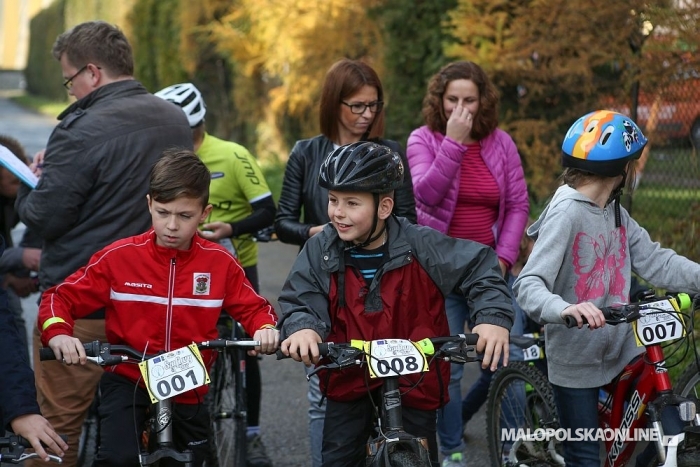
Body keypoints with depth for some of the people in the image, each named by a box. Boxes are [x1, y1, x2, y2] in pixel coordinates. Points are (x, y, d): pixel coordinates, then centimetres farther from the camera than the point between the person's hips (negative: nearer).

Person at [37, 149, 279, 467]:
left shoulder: (220, 263, -6)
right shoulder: (119, 256, -10)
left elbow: (254, 308, 5)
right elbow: (60, 298, -6)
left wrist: (266, 328, -18)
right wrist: (58, 334, -27)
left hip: (189, 389, 3)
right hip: (127, 380, -2)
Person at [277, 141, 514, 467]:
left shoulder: (420, 246, -17)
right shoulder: (320, 251, -10)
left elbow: (480, 267, -14)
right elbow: (300, 301, -13)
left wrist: (493, 317, -30)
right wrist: (302, 328, -37)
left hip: (413, 381, -1)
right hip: (349, 380, 2)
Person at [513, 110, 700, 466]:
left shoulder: (615, 212, 8)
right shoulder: (567, 213, -19)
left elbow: (654, 262, 2)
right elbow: (528, 285, -28)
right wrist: (564, 309, -48)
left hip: (621, 349, 7)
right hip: (577, 358, -7)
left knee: (663, 434, 8)